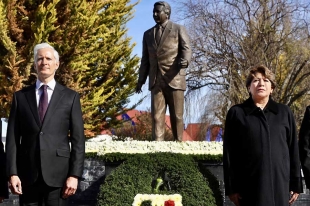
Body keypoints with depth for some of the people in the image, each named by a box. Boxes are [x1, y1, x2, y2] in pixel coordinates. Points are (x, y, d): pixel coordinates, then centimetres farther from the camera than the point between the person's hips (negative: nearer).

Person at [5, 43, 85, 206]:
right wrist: (12, 173, -4)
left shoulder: (70, 97, 5)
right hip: (27, 174, 1)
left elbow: (78, 139, 1)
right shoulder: (20, 96, 8)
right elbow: (13, 138, 4)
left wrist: (74, 174, -7)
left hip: (58, 173, -1)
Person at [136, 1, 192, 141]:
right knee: (157, 115, -5)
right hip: (156, 81, 3)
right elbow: (145, 59, 19)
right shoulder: (148, 34, 19)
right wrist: (141, 79, 11)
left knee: (176, 115, 0)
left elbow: (186, 49, -4)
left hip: (174, 79, -3)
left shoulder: (179, 29, 8)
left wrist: (185, 61, -26)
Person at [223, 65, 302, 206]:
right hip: (249, 187, -2)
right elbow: (229, 153, 2)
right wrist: (231, 187, -3)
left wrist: (296, 185, 6)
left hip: (280, 185, 2)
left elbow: (293, 150, 10)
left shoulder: (284, 112, 10)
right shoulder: (236, 113, 4)